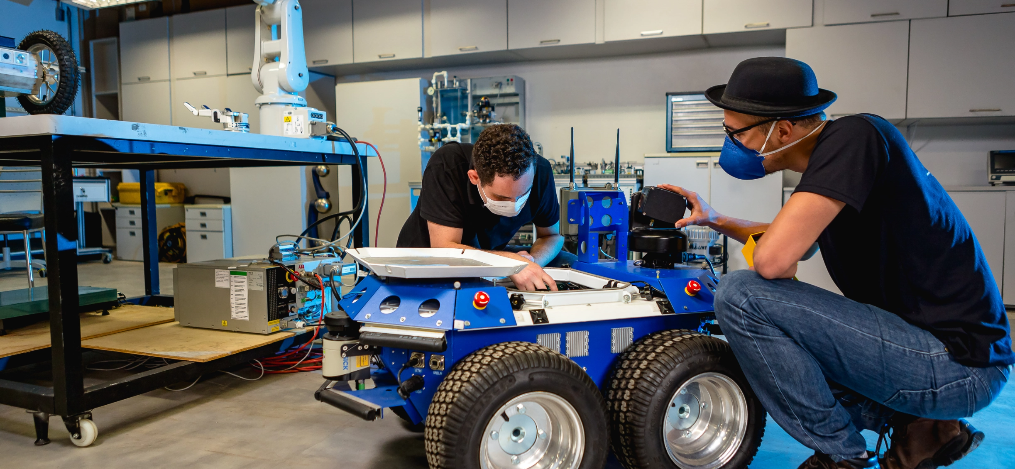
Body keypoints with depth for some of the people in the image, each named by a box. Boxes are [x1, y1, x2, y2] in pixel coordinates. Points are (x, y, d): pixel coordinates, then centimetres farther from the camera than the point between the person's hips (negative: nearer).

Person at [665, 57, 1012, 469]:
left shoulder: (855, 136, -20)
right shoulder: (827, 155, 8)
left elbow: (773, 259, -30)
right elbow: (787, 239, 27)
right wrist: (714, 220, 16)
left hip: (958, 362, -10)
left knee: (739, 296, -18)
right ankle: (920, 427, 11)